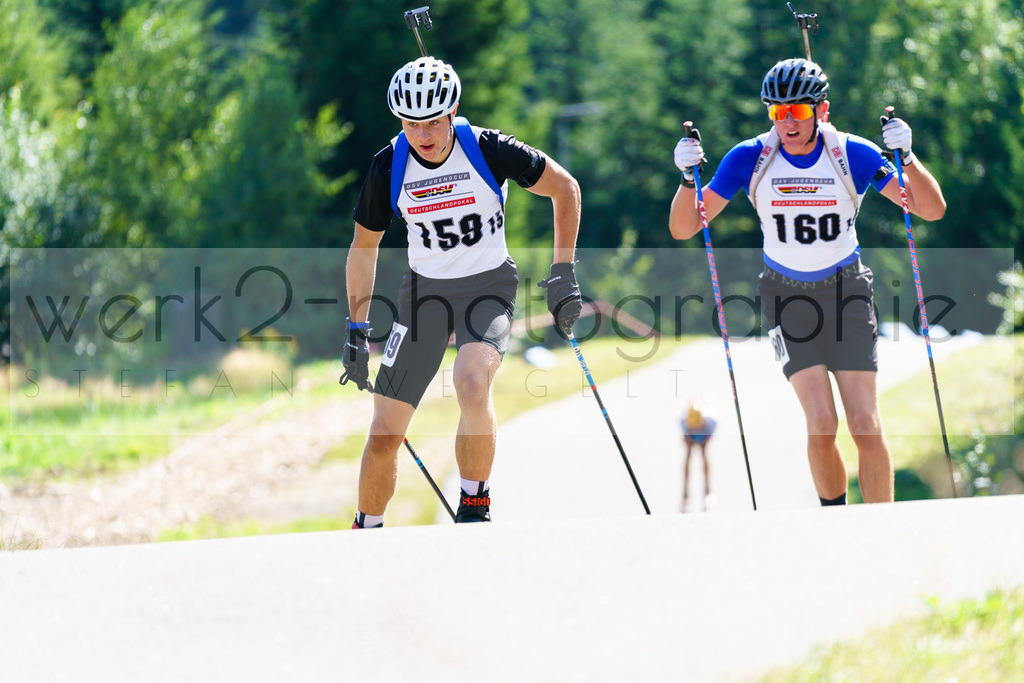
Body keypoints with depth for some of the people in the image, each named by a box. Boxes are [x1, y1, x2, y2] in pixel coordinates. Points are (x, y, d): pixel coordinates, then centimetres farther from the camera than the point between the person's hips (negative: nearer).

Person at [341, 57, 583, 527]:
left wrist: (563, 272, -7)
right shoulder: (389, 166, -11)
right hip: (425, 290, 3)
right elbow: (364, 247, 4)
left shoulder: (487, 150, -18)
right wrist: (357, 332, 2)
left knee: (472, 385, -33)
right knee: (385, 434, -1)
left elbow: (565, 188, -4)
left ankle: (475, 506, -14)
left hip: (489, 285, -2)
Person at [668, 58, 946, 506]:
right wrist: (688, 177, -27)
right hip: (788, 297, 0)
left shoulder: (853, 155, -11)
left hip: (847, 292, 0)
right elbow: (683, 229, -8)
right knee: (822, 425, -15)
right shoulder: (750, 158, -10)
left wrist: (905, 157, -28)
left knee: (867, 428, -9)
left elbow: (932, 210, -11)